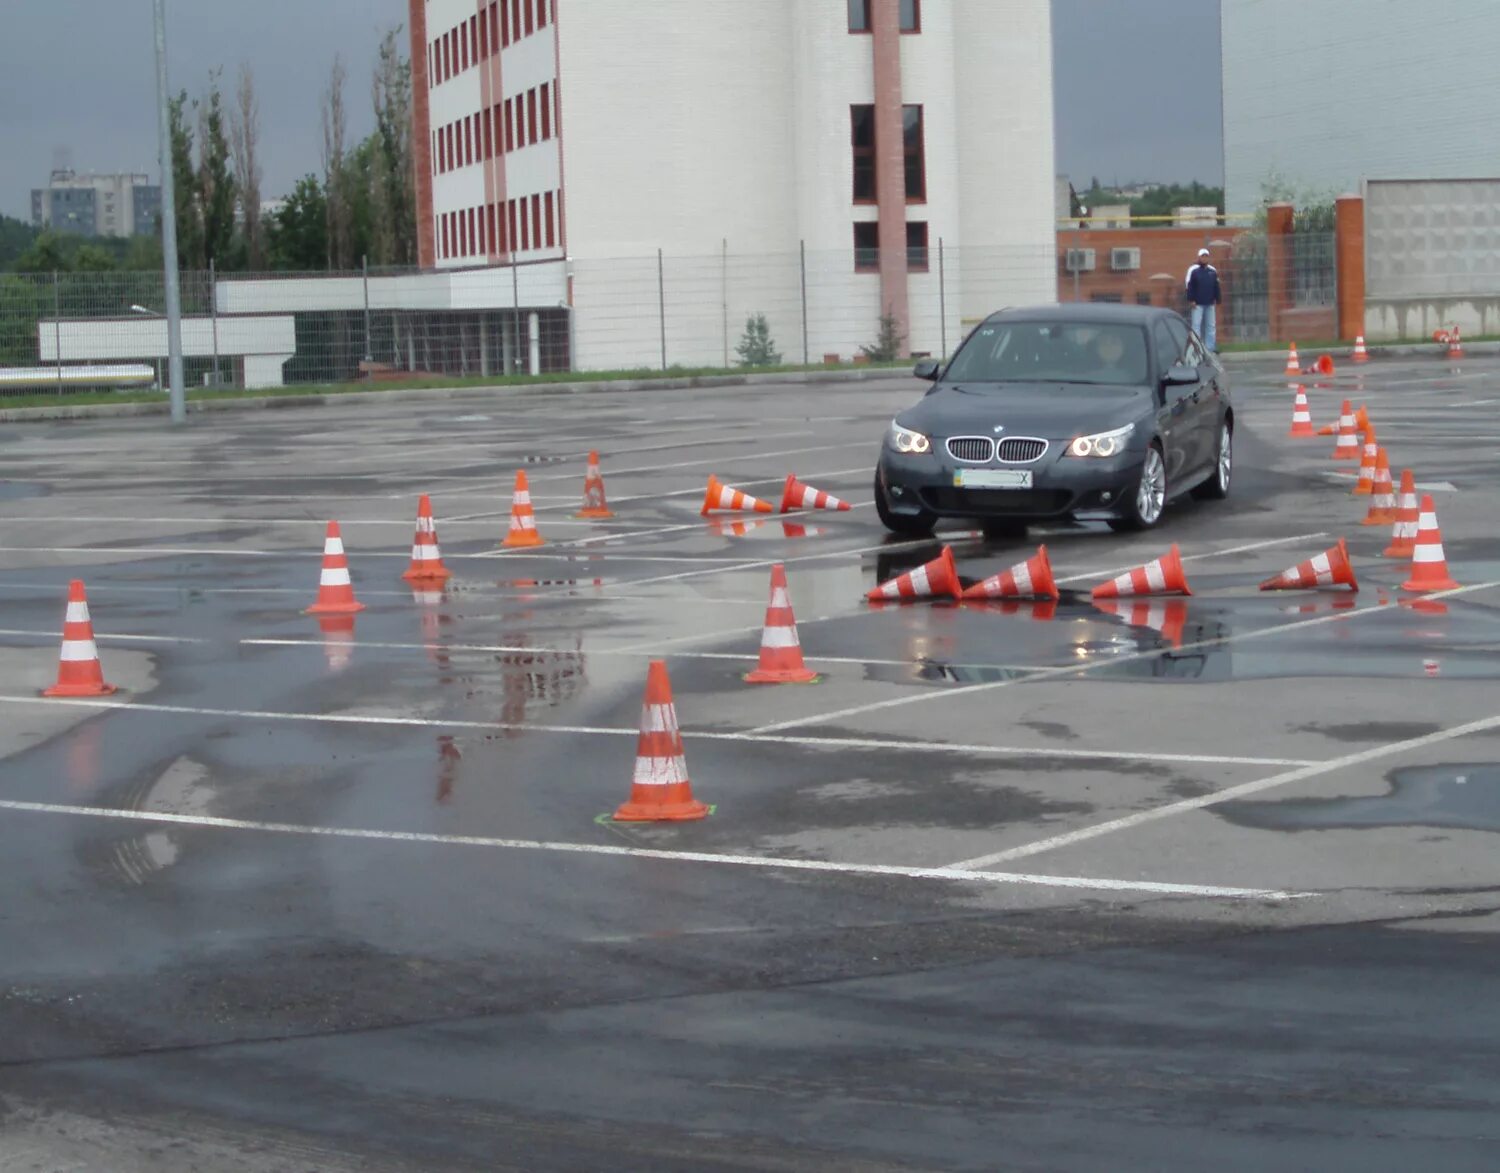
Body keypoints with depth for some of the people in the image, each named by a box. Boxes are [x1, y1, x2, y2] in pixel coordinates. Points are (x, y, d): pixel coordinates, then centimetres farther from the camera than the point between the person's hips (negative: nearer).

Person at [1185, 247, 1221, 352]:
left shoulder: (1213, 271, 10)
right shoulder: (1193, 271, -2)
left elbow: (1216, 287, 14)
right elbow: (1190, 287, -5)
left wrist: (1217, 300, 8)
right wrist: (1191, 300, -12)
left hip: (1210, 304, 4)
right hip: (1198, 304, -4)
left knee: (1211, 326, 6)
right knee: (1196, 325, -4)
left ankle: (1210, 347, 10)